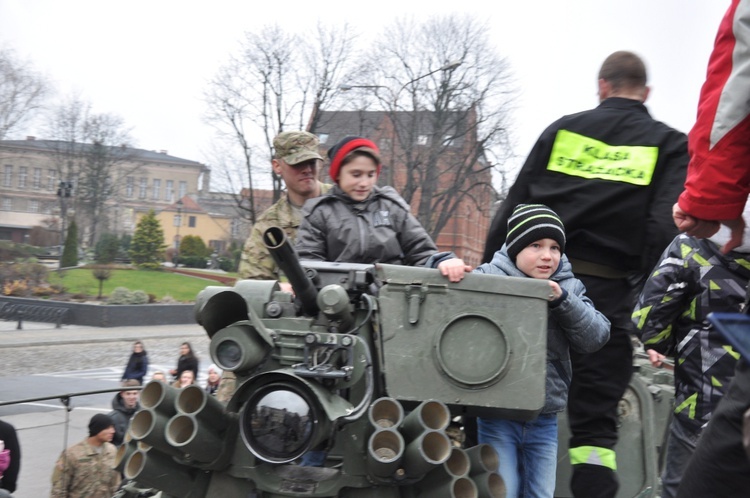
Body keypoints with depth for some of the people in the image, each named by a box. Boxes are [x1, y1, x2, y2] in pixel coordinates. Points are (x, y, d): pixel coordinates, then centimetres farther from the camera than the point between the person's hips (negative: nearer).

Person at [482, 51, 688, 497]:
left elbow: (512, 211, 9)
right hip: (608, 289, -2)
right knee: (595, 419, 2)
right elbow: (665, 229, -9)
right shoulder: (670, 145, 7)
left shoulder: (563, 130, 14)